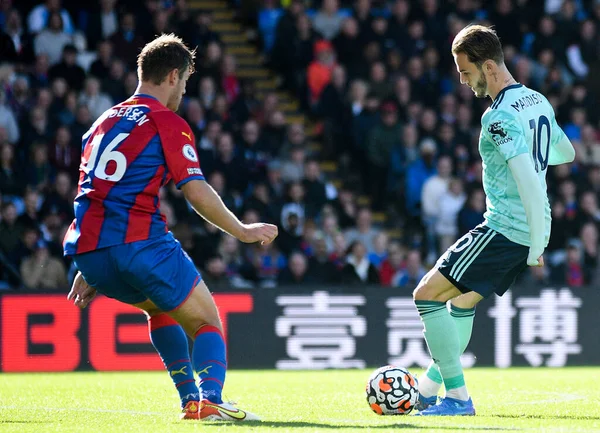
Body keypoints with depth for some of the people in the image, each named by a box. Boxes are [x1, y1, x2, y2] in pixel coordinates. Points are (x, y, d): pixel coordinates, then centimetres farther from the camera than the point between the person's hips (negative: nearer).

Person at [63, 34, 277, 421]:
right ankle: (210, 401, -21)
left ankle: (190, 400, 21)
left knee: (159, 308, 32)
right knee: (206, 323, 5)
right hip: (140, 243, -7)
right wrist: (243, 231, 4)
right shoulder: (167, 123, 0)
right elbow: (197, 193, -9)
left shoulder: (104, 121, 23)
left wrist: (90, 270, 31)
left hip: (89, 251, 7)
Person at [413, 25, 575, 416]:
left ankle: (458, 396, -7)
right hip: (529, 232, 10)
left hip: (504, 229, -10)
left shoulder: (500, 116, -20)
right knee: (462, 300, 23)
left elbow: (527, 179, -28)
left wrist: (537, 246, -25)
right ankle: (429, 387, 29)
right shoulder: (539, 102, 9)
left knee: (427, 294, -6)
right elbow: (566, 153, 25)